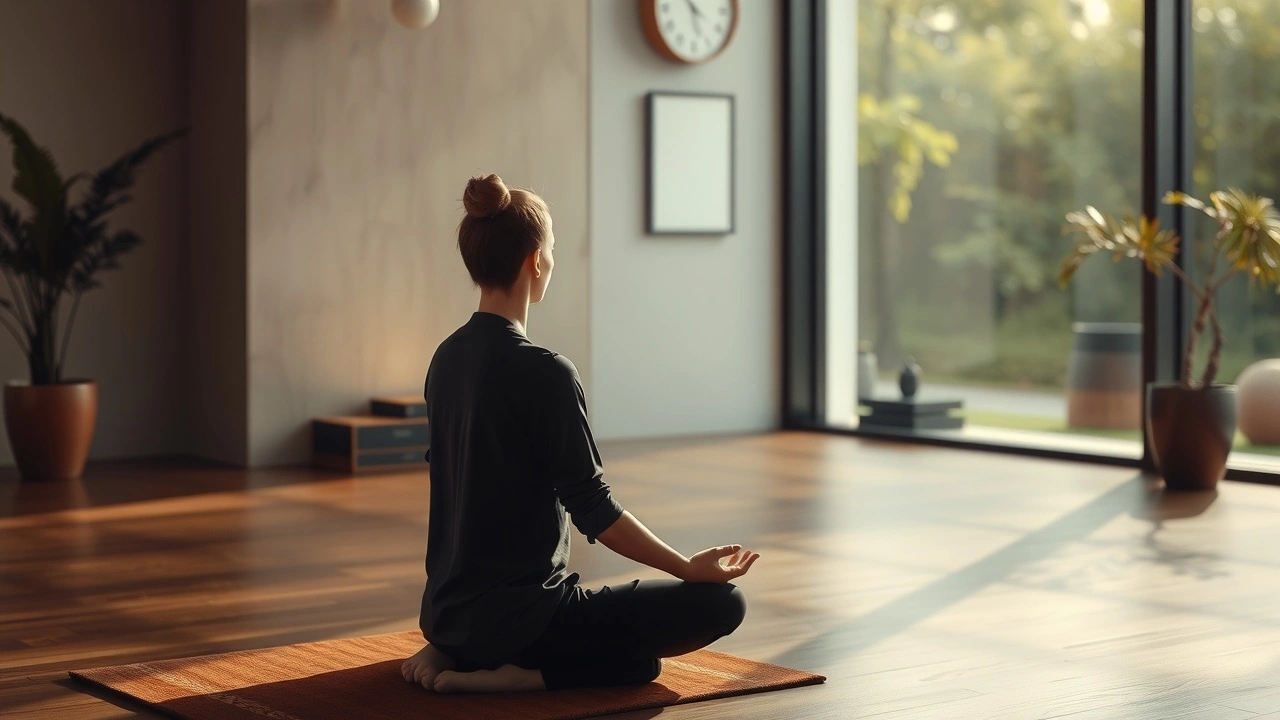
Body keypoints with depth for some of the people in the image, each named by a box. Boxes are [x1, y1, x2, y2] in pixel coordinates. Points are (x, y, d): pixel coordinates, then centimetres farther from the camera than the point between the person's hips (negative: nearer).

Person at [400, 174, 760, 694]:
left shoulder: (447, 359, 6)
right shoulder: (543, 373, -18)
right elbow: (592, 508, -17)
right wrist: (690, 568, -7)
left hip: (447, 611, 9)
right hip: (517, 612, -9)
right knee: (719, 602, -5)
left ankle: (450, 653, 11)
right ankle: (523, 675, -10)